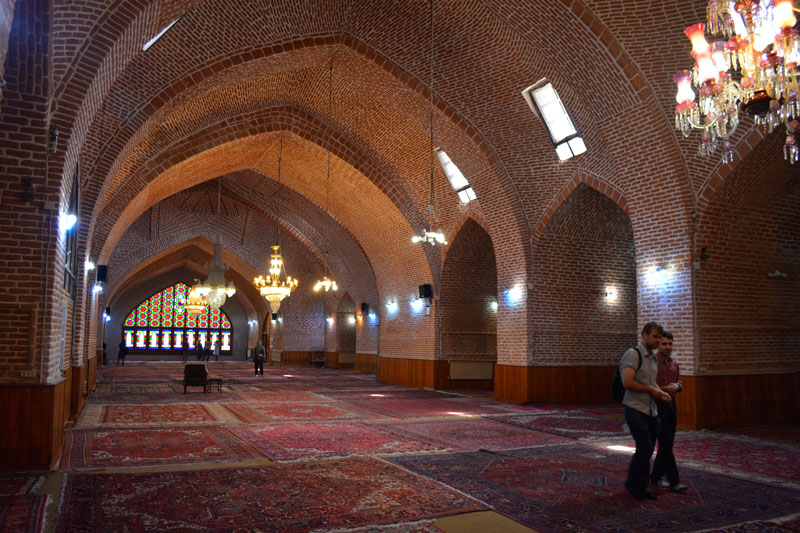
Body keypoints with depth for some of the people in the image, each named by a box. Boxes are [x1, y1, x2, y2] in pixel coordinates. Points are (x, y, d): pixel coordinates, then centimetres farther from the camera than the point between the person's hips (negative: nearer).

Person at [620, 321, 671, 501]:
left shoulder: (653, 358, 15)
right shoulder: (633, 354, -13)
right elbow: (627, 383, -22)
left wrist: (661, 393, 6)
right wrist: (652, 390, -11)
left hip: (651, 410, 8)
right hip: (636, 410, -8)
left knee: (647, 450, 9)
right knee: (644, 449, -11)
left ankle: (640, 488, 20)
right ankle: (634, 484, 7)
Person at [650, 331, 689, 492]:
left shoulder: (674, 363, 11)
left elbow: (679, 383, 18)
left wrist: (676, 386, -5)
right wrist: (664, 389, -21)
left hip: (671, 405, 8)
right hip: (657, 405, -7)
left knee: (667, 443, 10)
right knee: (666, 442, -10)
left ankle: (656, 476, 22)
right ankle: (674, 481, -7)